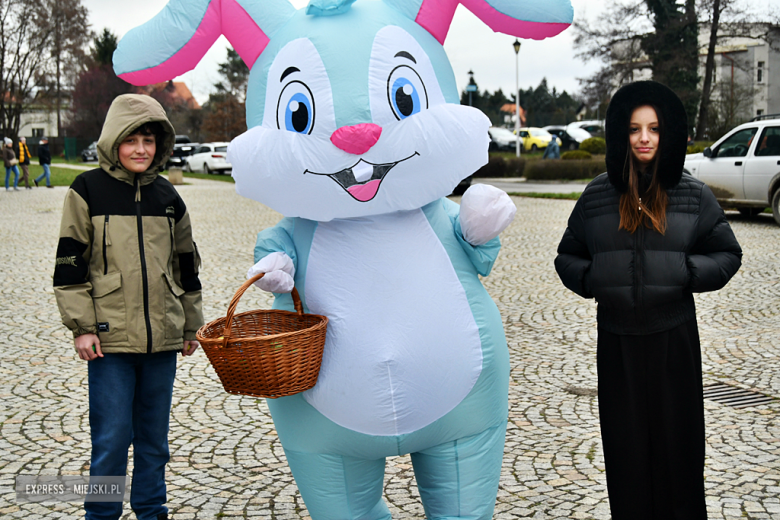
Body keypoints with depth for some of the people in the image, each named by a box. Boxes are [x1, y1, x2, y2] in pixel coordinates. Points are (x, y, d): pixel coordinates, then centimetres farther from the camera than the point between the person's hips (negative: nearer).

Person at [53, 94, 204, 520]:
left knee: (154, 434, 13)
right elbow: (70, 263, -3)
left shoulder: (167, 196, 10)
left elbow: (186, 264, 17)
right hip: (110, 338, -4)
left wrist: (191, 325, 17)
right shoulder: (88, 191, -2)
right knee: (111, 436, -1)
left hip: (162, 338, 4)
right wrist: (82, 326, -8)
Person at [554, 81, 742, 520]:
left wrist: (687, 272, -11)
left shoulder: (694, 195, 3)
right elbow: (568, 256, 15)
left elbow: (727, 254, 8)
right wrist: (590, 279, -6)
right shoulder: (597, 196, 5)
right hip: (617, 340, 1)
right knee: (625, 446, 6)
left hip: (674, 338, -1)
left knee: (677, 440, 5)